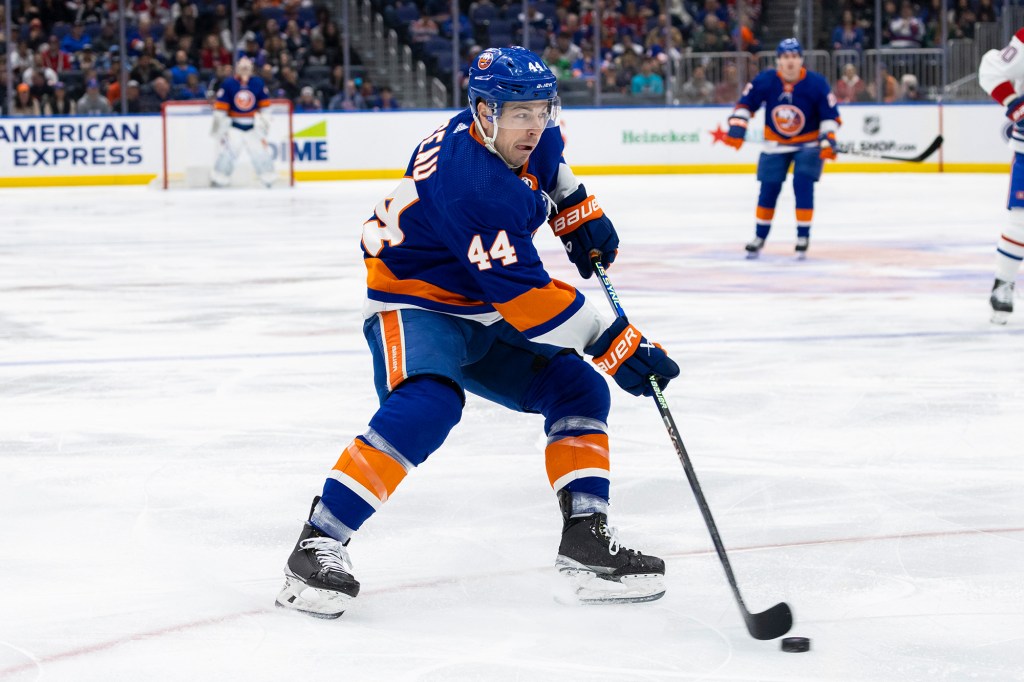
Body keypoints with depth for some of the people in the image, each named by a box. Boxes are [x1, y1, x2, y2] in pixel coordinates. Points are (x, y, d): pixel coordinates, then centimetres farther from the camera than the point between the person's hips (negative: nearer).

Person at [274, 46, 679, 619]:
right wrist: (617, 345, -28)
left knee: (578, 390, 2)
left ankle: (586, 538, 1)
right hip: (414, 306, -9)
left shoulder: (530, 137, -5)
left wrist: (579, 212, 13)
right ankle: (321, 542, -29)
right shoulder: (476, 189, -32)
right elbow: (528, 297, -31)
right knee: (426, 406, -34)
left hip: (481, 314, 10)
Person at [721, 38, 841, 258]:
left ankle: (803, 238, -3)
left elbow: (830, 116, -12)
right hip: (775, 144, 2)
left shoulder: (817, 84, -19)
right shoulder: (764, 81, -16)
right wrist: (736, 129, -15)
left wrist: (827, 141, -23)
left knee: (803, 186, -15)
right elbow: (745, 104, -5)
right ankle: (760, 237, 21)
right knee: (769, 189, 4)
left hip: (808, 143, -2)